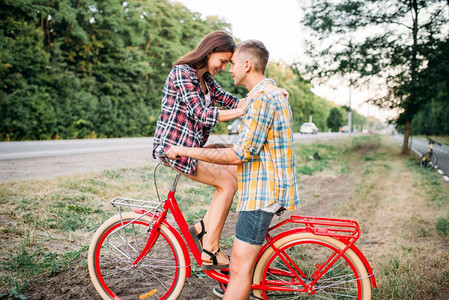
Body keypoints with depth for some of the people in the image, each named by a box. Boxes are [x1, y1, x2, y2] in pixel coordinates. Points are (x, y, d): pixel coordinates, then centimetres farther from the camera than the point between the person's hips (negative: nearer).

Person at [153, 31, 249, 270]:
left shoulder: (206, 79, 13)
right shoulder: (182, 73, -16)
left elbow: (230, 101, 5)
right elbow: (201, 114, -24)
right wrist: (243, 111, -27)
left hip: (191, 145, 9)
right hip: (174, 146, -9)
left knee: (235, 172, 4)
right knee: (228, 183, -8)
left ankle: (202, 228, 10)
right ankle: (210, 252, 0)